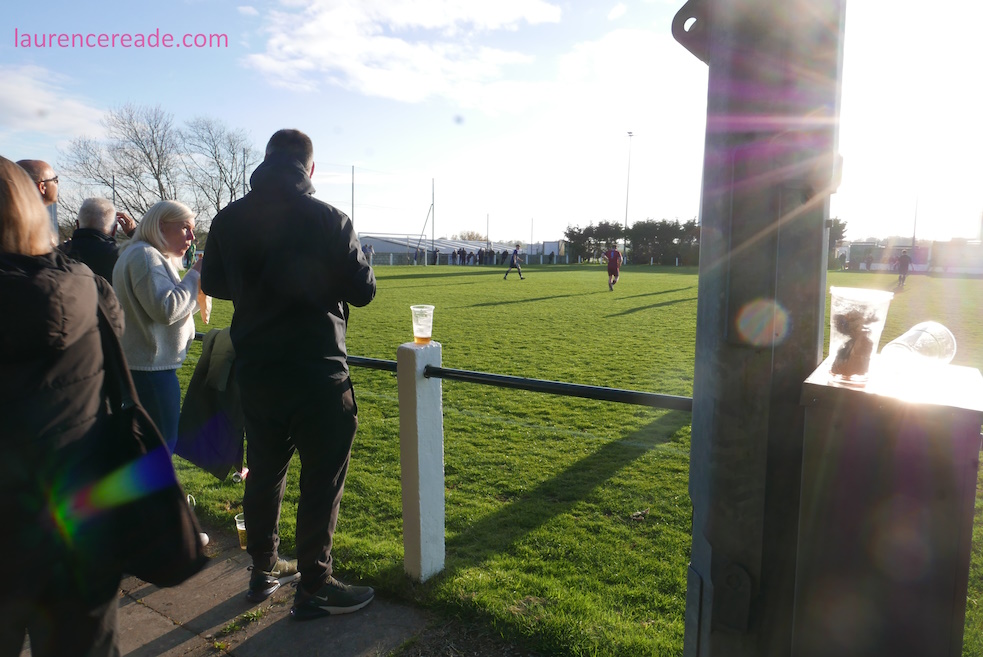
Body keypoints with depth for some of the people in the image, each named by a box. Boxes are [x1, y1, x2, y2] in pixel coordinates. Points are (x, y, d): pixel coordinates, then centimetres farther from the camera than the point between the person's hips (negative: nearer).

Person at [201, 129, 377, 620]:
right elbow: (362, 291, -10)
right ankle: (313, 588, 19)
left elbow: (213, 284, 14)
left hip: (254, 370, 6)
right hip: (315, 372, -5)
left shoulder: (229, 219, 2)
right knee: (322, 479, 7)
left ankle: (264, 571, 36)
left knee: (264, 473, 19)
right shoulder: (327, 219, -14)